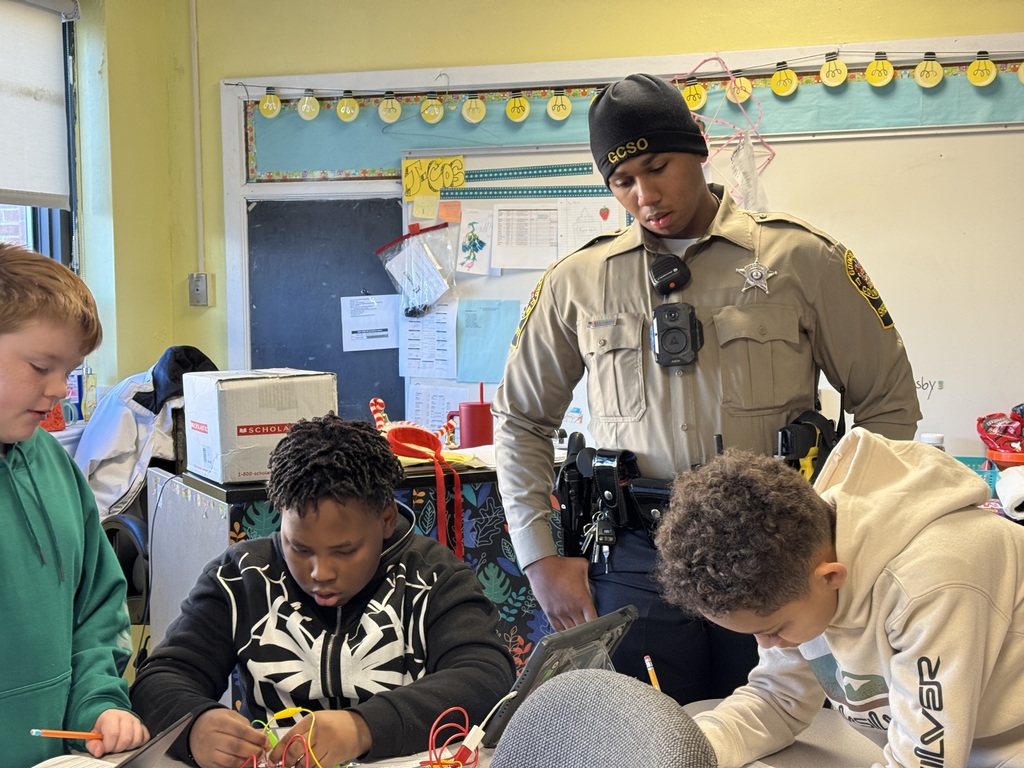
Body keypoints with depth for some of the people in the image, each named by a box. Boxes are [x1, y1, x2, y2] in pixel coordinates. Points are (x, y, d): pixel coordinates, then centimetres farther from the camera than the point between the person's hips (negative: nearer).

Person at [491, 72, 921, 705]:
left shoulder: (801, 258, 0)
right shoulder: (578, 282, 6)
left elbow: (889, 404, 6)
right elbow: (520, 420, 14)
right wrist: (540, 558, 6)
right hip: (636, 561, 1)